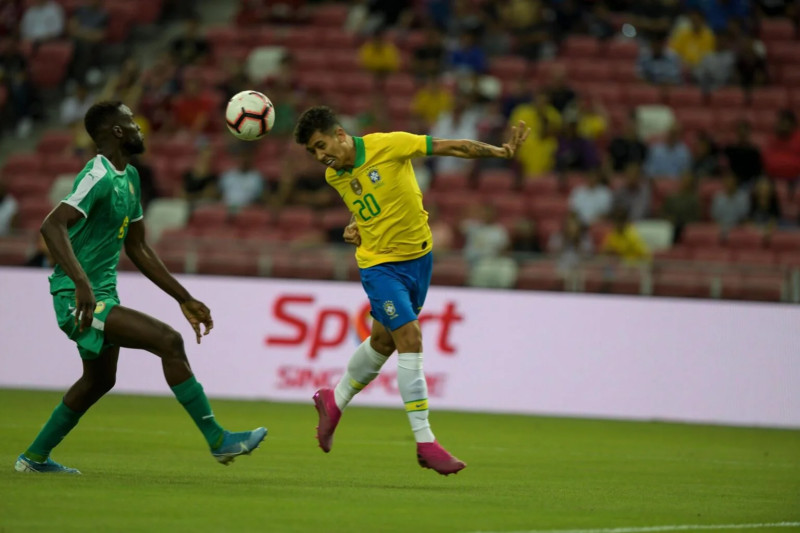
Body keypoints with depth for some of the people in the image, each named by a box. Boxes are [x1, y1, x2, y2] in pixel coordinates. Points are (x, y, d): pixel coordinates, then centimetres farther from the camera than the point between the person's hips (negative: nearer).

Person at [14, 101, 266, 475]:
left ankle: (34, 457, 39)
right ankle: (218, 441, -16)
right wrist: (82, 283, -43)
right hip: (79, 299, -11)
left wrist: (184, 298, 18)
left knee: (100, 380, 27)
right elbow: (52, 225, -32)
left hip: (103, 292, 11)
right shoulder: (99, 176, -18)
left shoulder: (128, 177, 13)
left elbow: (137, 248, 20)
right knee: (168, 341, -21)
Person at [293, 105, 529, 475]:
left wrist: (500, 151, -22)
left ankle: (334, 402, 41)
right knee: (410, 340, -16)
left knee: (384, 341, 15)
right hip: (378, 264, 0)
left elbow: (449, 147, -15)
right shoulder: (334, 176, -3)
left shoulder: (388, 145, -17)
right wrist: (355, 227, 0)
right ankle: (425, 442, -12)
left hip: (418, 256, 0)